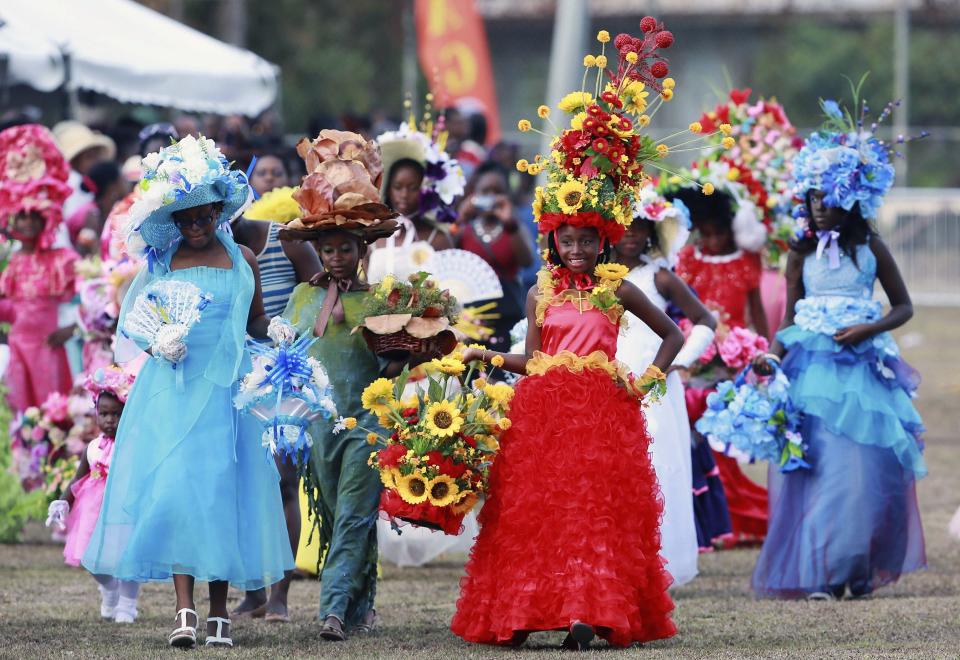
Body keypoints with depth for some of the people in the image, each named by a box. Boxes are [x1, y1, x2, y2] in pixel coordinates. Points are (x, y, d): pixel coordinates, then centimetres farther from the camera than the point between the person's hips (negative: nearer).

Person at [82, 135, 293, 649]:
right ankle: (185, 610, -14)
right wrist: (159, 345, -14)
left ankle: (219, 612, 7)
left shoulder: (241, 259, 9)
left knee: (224, 489, -1)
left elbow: (255, 322, 17)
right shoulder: (162, 263, 6)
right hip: (174, 389, -1)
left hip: (228, 390, 1)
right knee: (174, 488, -12)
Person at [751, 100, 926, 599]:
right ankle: (821, 572, -1)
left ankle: (860, 568, 9)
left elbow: (903, 307, 8)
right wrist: (771, 356, -8)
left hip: (862, 367, -1)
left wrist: (869, 328, -10)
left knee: (863, 468, -3)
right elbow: (789, 318, 10)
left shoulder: (870, 248, 4)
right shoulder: (801, 253, 7)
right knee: (816, 467, -5)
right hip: (812, 367, 1)